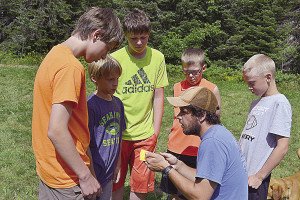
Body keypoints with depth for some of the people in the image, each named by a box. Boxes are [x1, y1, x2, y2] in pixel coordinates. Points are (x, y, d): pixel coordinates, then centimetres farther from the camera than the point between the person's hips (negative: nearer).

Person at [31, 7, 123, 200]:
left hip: (47, 168, 9)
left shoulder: (55, 53, 5)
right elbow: (57, 131, -29)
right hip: (66, 177, -9)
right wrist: (85, 175, -21)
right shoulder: (71, 67, -24)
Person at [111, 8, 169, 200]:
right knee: (116, 181, 10)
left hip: (145, 134, 2)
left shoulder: (157, 57, -1)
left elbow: (158, 97, 4)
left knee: (141, 184, 11)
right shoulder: (115, 59, -10)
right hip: (119, 134, -2)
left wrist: (155, 132, 3)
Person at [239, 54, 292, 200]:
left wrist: (259, 177, -14)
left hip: (253, 178, -7)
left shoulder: (279, 103, -12)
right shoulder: (256, 103, 11)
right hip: (240, 172, 7)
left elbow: (282, 147, -16)